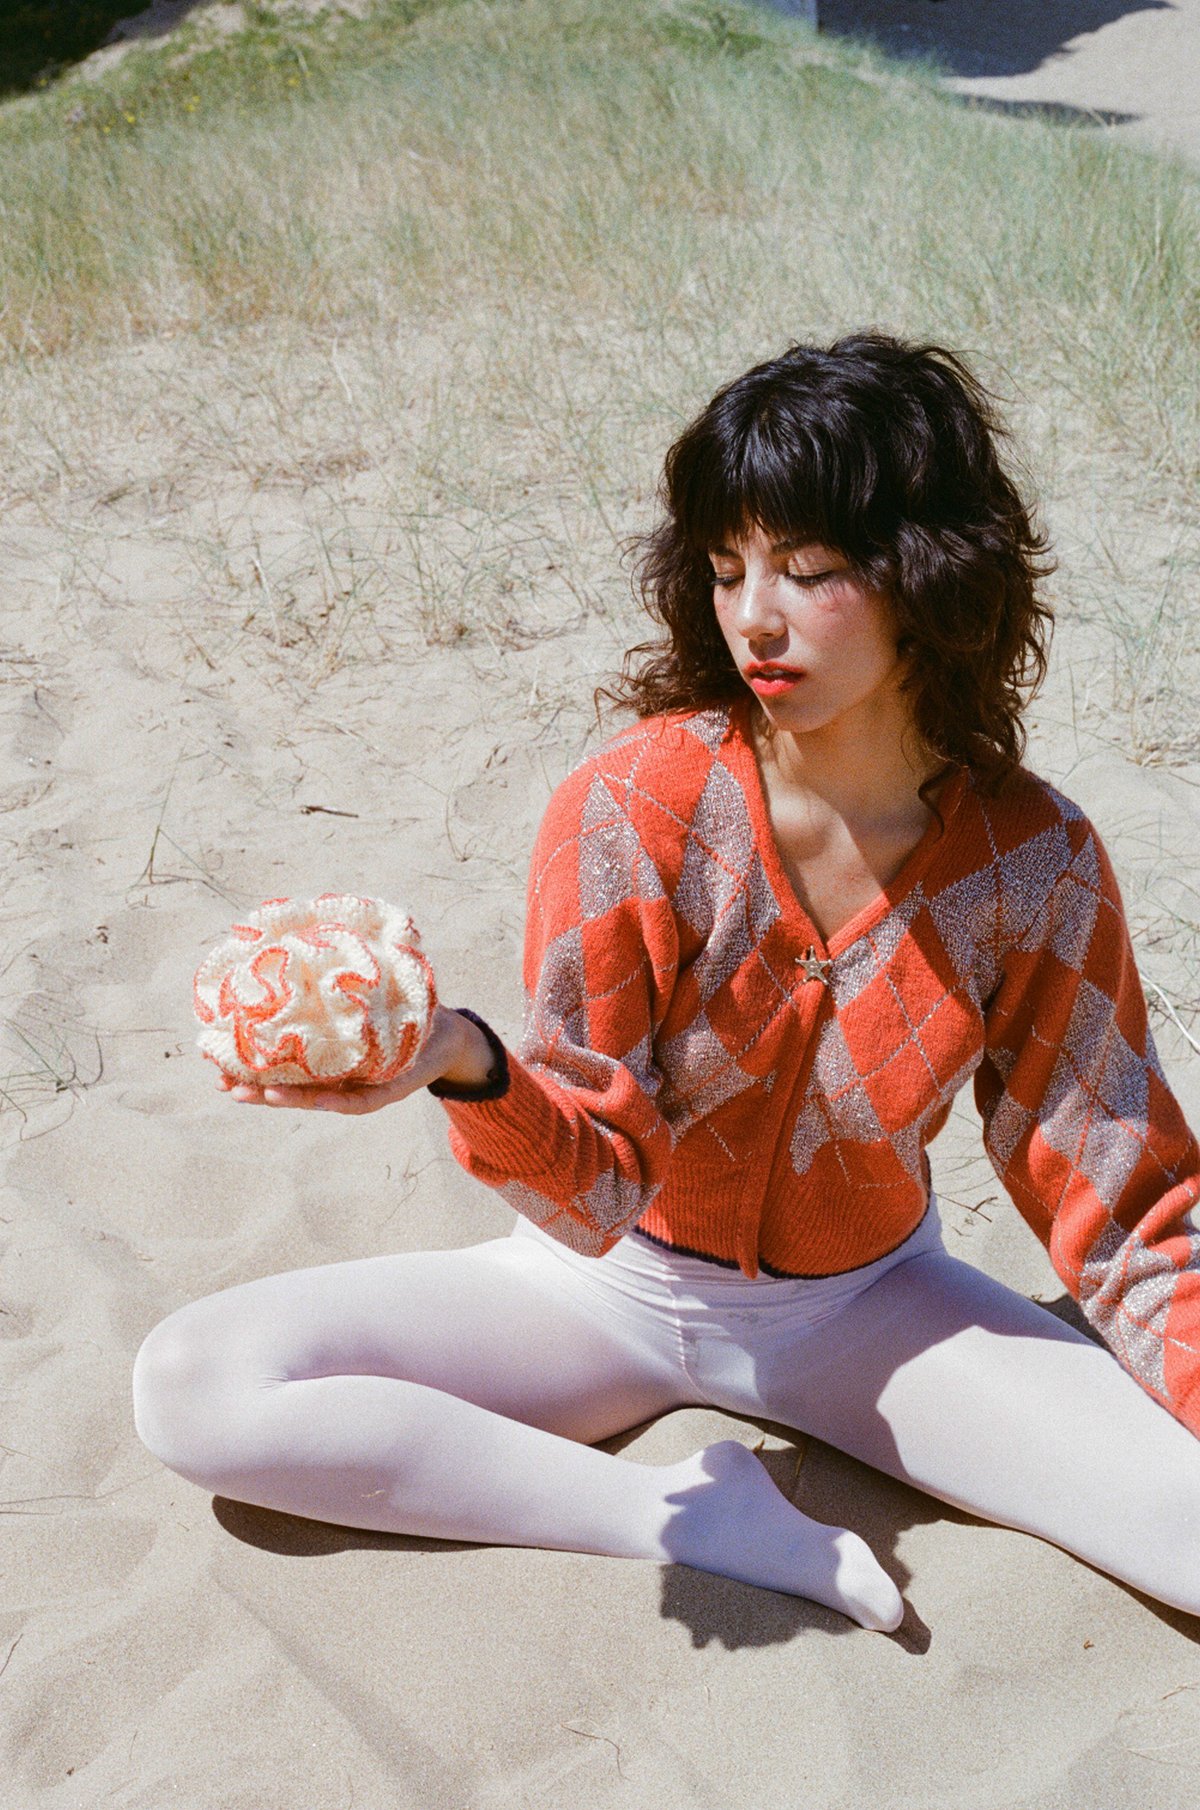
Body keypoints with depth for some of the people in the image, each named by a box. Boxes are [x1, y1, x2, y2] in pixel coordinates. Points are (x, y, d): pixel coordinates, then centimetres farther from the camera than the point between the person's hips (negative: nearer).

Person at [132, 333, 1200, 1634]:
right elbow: (593, 1196, -20)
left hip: (859, 1305, 0)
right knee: (191, 1387, -20)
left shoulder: (1033, 863, -16)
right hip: (615, 1283, 1)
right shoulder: (628, 812, -21)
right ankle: (702, 1520, -17)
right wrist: (465, 1066, -41)